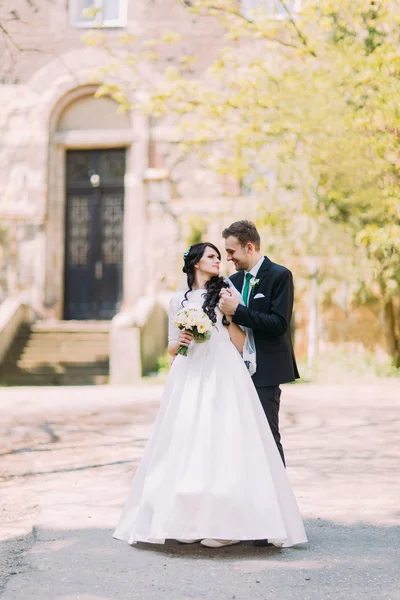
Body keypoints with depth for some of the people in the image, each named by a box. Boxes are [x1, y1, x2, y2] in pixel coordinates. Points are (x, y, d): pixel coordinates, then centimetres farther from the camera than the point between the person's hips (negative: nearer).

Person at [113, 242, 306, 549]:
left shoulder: (226, 292, 9)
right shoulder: (178, 300, 15)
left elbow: (240, 344, 5)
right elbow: (171, 349, 16)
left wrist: (230, 314, -7)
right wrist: (180, 341, -4)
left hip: (224, 377, -2)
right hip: (189, 377, 3)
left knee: (223, 442, -9)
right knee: (187, 444, -3)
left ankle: (225, 524, -7)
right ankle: (189, 522, 4)